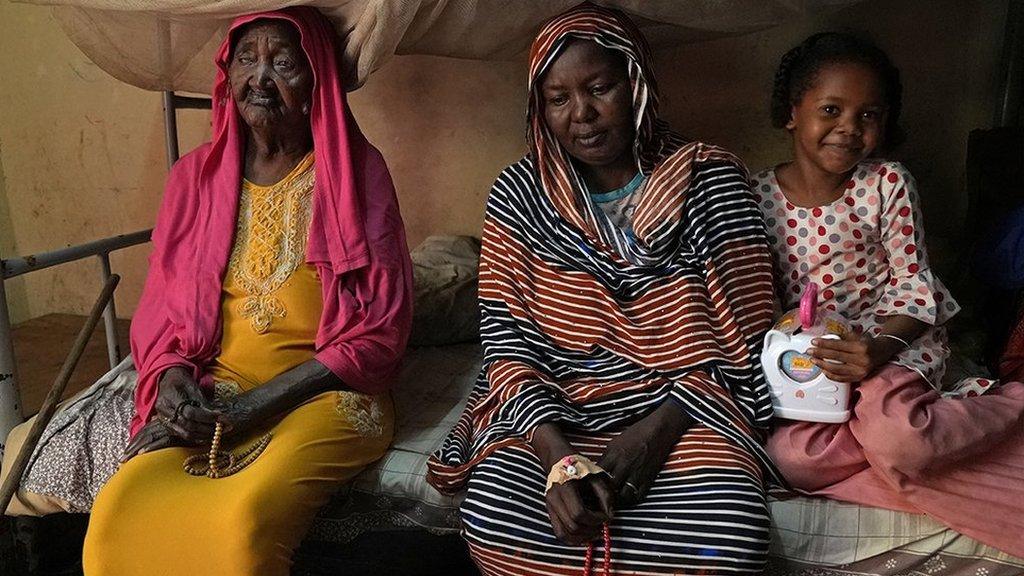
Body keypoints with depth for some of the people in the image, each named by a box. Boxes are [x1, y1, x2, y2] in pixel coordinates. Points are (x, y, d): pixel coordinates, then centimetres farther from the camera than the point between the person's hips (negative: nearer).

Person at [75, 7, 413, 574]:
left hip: (321, 393, -3)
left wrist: (256, 405, -14)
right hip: (209, 391, 4)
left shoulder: (356, 172, -4)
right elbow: (159, 308, 13)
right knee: (117, 514, -23)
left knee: (242, 521, -31)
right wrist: (172, 376, -10)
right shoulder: (195, 175, 8)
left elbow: (379, 329, -8)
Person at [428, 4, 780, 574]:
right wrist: (559, 455, -18)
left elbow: (742, 334, -2)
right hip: (551, 410, 1)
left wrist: (659, 428, -17)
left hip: (682, 410, 0)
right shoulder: (520, 194, 4)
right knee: (493, 518, -29)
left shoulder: (711, 179, 1)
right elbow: (508, 341, -2)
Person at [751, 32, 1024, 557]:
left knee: (894, 440, -33)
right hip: (801, 352, 3)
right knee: (790, 456, -24)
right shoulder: (759, 195, -2)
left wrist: (879, 349, -24)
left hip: (889, 339, -2)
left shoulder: (888, 186, -6)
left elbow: (914, 283, -6)